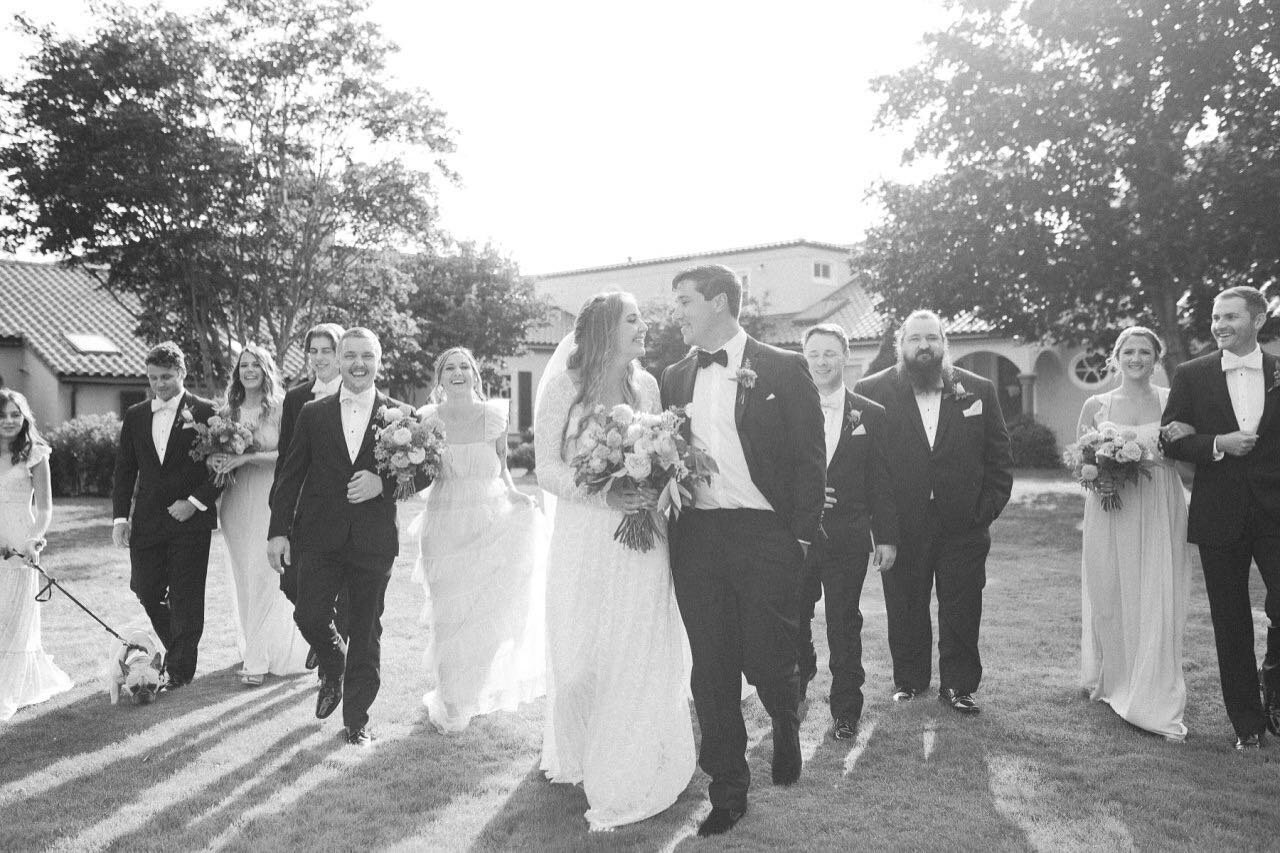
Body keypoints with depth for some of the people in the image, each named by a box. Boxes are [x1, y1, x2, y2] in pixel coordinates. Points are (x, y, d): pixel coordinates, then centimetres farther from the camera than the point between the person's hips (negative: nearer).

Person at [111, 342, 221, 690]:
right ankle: (178, 651, 29)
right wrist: (120, 517, 3)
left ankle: (179, 669, 10)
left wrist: (195, 502, -14)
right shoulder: (135, 416, 11)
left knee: (185, 597, -1)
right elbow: (124, 470, 12)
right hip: (146, 522, 4)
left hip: (191, 519, -4)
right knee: (146, 591, 7)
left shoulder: (204, 412, -2)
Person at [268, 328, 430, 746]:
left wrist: (384, 484, -15)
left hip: (374, 540, -1)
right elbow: (290, 475, 6)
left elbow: (423, 473, 2)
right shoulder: (313, 414, 6)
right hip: (320, 537, 1)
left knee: (366, 631, 6)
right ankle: (333, 668, 27)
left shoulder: (400, 415, 3)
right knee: (310, 616, -7)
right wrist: (278, 531, 1)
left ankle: (357, 719, 21)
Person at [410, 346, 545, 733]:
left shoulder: (494, 416, -1)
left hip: (491, 524, 1)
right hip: (446, 526, 0)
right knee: (448, 616, 5)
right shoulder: (427, 419, -3)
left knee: (488, 611, 1)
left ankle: (473, 692, 26)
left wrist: (513, 493, -6)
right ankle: (450, 703, 23)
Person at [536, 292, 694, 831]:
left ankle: (630, 772, 19)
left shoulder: (646, 386, 6)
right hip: (584, 539, -2)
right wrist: (605, 495, -20)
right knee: (582, 655, 6)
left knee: (638, 654, 3)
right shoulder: (564, 388, -4)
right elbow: (547, 469, -6)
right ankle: (581, 758, 29)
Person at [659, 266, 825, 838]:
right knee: (711, 672, 6)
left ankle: (786, 727, 35)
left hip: (765, 537, -4)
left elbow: (809, 457, -3)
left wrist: (801, 536, -8)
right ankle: (728, 791, 21)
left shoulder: (782, 369, -1)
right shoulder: (675, 377, 13)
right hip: (695, 538, 4)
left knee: (768, 662, 0)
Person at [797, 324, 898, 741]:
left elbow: (881, 483, 5)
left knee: (844, 626, 5)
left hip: (848, 540, 0)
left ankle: (846, 709, 18)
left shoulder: (871, 415, 5)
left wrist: (886, 537, 1)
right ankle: (797, 686, 34)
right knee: (793, 621, 10)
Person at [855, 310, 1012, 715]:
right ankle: (909, 681, 25)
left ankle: (958, 685, 20)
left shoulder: (978, 390, 6)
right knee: (905, 611, 9)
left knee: (962, 612, 7)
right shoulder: (872, 391, -1)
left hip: (963, 526, 1)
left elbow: (999, 457, 8)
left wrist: (987, 510, -1)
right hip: (901, 526, -1)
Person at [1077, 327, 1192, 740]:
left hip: (1160, 512, -1)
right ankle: (1110, 680, 27)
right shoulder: (1096, 405, 6)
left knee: (1156, 602, -4)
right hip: (1109, 509, 1)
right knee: (1109, 596, 6)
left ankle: (1155, 703, 4)